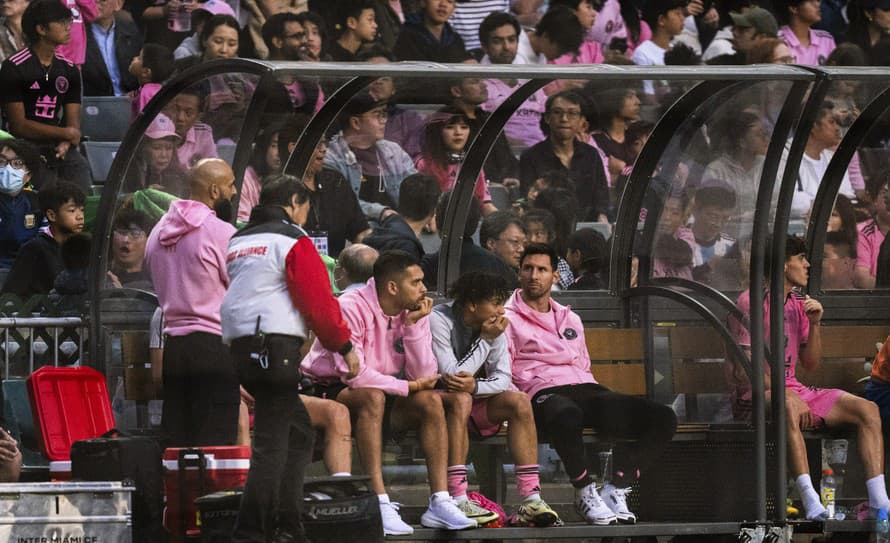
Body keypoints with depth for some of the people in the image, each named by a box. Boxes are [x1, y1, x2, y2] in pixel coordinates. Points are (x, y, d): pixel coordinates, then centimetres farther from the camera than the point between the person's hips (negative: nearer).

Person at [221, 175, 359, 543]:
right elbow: (318, 301, -9)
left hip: (240, 347, 9)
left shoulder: (237, 244, 22)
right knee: (272, 443, -9)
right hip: (277, 346, -9)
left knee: (299, 431, 18)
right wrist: (345, 346, -1)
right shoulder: (293, 242, -4)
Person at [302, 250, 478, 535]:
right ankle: (380, 506, -42)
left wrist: (413, 324, -17)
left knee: (431, 400, -15)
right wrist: (408, 387, -18)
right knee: (372, 397, -36)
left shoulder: (414, 313, 1)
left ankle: (440, 502, -20)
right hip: (332, 392, -7)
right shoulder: (351, 308, -18)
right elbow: (354, 374, -25)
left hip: (387, 395, 7)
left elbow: (423, 376, -9)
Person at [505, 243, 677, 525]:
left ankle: (615, 487, -14)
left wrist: (599, 401, 13)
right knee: (567, 416, -47)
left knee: (663, 418, -16)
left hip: (586, 389, 6)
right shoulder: (508, 319, 11)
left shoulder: (570, 319, 30)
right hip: (544, 393, -6)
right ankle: (585, 493, -25)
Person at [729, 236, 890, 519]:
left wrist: (815, 324, 0)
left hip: (793, 390, 7)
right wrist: (788, 396, -24)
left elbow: (811, 365, 16)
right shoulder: (751, 302, -7)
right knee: (788, 405, -43)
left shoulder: (799, 304, 15)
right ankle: (811, 502, -51)